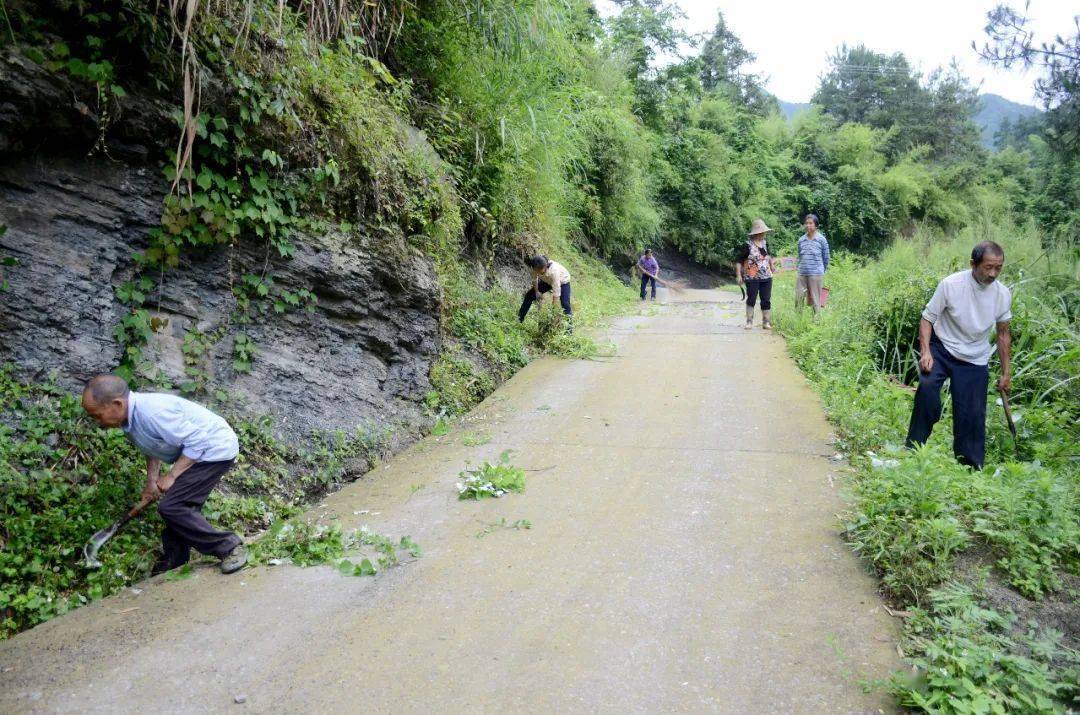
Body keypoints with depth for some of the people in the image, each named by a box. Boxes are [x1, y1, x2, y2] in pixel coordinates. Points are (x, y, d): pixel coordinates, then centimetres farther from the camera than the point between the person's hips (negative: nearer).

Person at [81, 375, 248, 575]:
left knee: (171, 507, -13)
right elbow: (153, 448, 18)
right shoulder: (130, 417, 0)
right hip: (196, 452, 10)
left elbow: (197, 441, -27)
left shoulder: (152, 412, -31)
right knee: (180, 506, 15)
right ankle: (173, 559, 32)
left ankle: (229, 547, -5)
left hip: (215, 451, -10)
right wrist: (152, 480, 7)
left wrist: (171, 476, -19)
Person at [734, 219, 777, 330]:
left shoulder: (765, 243, 9)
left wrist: (772, 265, 19)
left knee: (766, 300, 5)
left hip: (766, 277, 5)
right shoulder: (748, 245, -9)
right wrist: (738, 275, -14)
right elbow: (738, 260, -9)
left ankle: (766, 322, 13)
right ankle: (749, 321, 12)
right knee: (751, 299, 1)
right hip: (752, 278, -5)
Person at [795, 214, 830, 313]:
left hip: (816, 274, -3)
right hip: (801, 274, 4)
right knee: (798, 299, 3)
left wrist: (820, 271, 13)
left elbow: (826, 258, 5)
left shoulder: (821, 239, -2)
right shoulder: (801, 240, 8)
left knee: (815, 300, 2)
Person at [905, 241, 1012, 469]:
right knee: (927, 386, -30)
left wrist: (1006, 373, 11)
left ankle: (971, 467, 17)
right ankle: (913, 448, -17)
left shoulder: (1003, 294, -5)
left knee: (972, 416, 0)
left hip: (975, 359, 3)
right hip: (942, 348, -3)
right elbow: (927, 319, -8)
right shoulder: (951, 285, -17)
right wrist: (925, 352, -21)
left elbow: (1003, 334, 8)